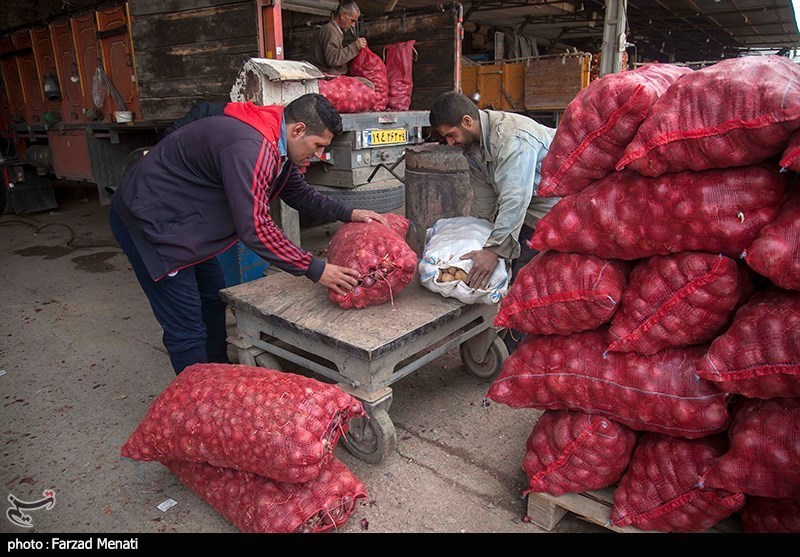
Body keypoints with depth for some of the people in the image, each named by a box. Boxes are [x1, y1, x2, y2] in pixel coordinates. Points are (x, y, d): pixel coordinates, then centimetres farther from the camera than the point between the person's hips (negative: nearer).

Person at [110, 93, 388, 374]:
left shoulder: (276, 146, 1)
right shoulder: (250, 148, -32)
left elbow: (300, 193, 14)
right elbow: (255, 228, -34)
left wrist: (348, 213, 2)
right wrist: (315, 269, -28)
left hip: (184, 219, 11)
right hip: (147, 221, -11)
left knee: (212, 300, 19)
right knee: (187, 330, -8)